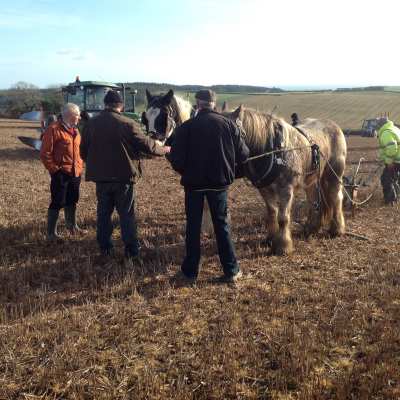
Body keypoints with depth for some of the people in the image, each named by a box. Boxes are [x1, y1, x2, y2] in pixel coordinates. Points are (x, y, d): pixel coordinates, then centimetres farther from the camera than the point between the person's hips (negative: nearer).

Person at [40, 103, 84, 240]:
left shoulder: (74, 129, 12)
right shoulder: (54, 129, -14)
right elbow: (45, 153, -14)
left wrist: (80, 165, 13)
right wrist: (54, 170, -14)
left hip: (75, 172, 8)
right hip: (61, 173, -8)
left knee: (72, 200, 20)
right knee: (58, 203, -2)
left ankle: (71, 224, 37)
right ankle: (51, 233, 8)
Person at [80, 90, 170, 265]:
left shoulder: (91, 124, 1)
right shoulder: (128, 124, -13)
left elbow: (83, 151, 10)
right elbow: (147, 145, -7)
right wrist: (164, 149, 11)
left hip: (100, 176, 3)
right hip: (123, 176, -3)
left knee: (103, 213, 14)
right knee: (127, 215, 4)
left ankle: (105, 249, 21)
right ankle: (132, 253, 5)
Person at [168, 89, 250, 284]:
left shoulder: (186, 127, -9)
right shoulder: (228, 124, -3)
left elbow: (176, 160, -12)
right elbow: (243, 155, -2)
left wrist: (186, 171, 9)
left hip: (193, 182, -1)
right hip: (220, 181, 1)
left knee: (193, 227, 10)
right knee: (222, 226, 12)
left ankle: (190, 272, 16)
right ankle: (231, 270, 16)